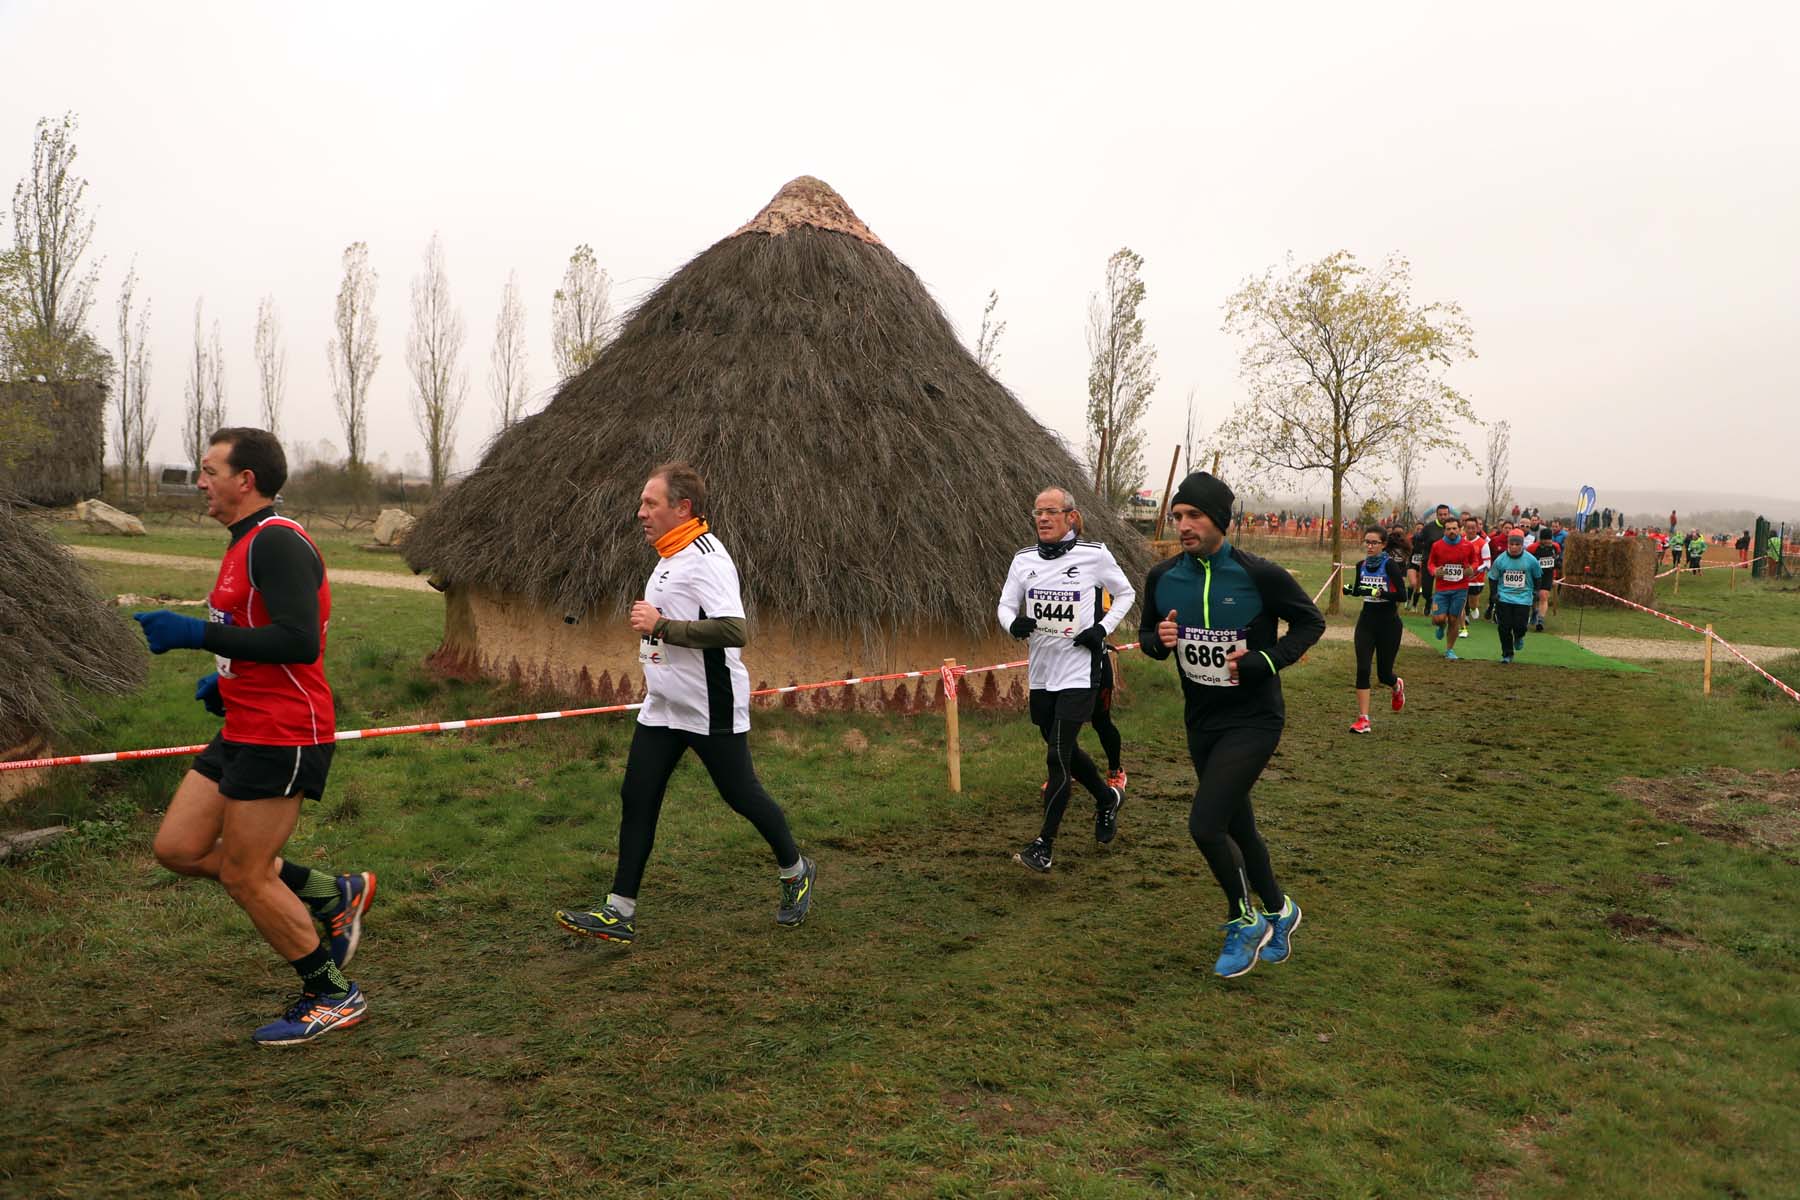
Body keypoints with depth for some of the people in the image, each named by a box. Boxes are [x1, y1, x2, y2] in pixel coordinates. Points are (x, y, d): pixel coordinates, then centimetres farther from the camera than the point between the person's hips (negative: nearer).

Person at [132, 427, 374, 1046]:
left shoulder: (277, 543, -18)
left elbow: (299, 641, -28)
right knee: (178, 848, 11)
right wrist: (227, 680, 12)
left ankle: (332, 997, 16)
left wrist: (198, 634, -24)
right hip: (244, 731, 10)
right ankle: (334, 894, 20)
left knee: (243, 876, -1)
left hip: (282, 736, -10)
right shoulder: (248, 544, 15)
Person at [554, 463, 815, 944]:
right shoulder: (670, 558, 12)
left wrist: (661, 625, -26)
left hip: (711, 710, -9)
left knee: (742, 795, 6)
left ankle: (795, 872, 30)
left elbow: (736, 630, -31)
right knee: (636, 799, 4)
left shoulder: (706, 557, -19)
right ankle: (619, 912, 10)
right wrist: (651, 622, 12)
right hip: (663, 707, 9)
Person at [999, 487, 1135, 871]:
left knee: (1057, 757, -10)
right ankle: (1107, 799, 45)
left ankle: (1043, 847, -3)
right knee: (1064, 751, 17)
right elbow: (1005, 605, 7)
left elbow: (1126, 594, 8)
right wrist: (1013, 624, -17)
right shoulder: (1024, 560, 5)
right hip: (1041, 673, 5)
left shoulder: (1095, 555, -5)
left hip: (1079, 672, -5)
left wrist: (1103, 629, -6)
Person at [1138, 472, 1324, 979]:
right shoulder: (1162, 577, -3)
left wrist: (1266, 661, -17)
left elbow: (1310, 622, -3)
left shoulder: (1259, 575, -16)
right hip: (1201, 723, 6)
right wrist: (1158, 640, -12)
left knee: (1204, 824, -15)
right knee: (1237, 827, 17)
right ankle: (1278, 911, 41)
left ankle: (1244, 921, 10)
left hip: (1253, 721, -5)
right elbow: (1146, 633, 12)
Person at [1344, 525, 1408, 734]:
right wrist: (1349, 589, -3)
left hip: (1388, 623, -4)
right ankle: (1363, 719, -5)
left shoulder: (1390, 565, -14)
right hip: (1366, 622, 4)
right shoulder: (1361, 565, 3)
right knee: (1362, 669, -9)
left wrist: (1378, 593, -30)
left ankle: (1397, 686, 45)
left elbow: (1402, 595, -20)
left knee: (1384, 674, 8)